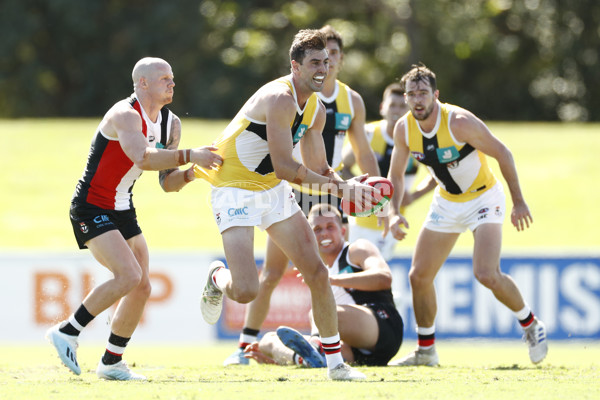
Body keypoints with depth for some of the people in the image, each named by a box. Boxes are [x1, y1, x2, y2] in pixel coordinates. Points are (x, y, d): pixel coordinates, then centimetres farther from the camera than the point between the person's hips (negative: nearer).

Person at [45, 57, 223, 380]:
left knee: (141, 287, 5)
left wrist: (190, 173, -12)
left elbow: (167, 182, 9)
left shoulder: (170, 124, 7)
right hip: (90, 208, -9)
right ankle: (67, 332, -9)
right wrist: (190, 155, -38)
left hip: (122, 209, 9)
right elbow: (143, 158, -38)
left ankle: (111, 362, 17)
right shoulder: (125, 115, -21)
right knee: (129, 276, -22)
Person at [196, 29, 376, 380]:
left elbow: (318, 169, 9)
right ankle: (218, 278, 19)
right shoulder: (280, 99, -24)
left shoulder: (316, 108, 4)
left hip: (274, 190, 8)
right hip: (236, 189, -8)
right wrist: (336, 186, -25)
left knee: (317, 273, 3)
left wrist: (345, 185, -11)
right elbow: (284, 168, -28)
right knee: (246, 292, -19)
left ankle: (336, 363, 13)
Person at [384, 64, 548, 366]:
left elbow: (502, 154, -17)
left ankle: (530, 325, 2)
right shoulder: (404, 128, -10)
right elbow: (396, 174, 4)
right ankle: (425, 350, 20)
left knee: (487, 275, -23)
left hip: (484, 199, -6)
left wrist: (518, 201, -14)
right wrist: (393, 213, -12)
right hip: (446, 203, 6)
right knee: (419, 276, 2)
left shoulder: (459, 122, -27)